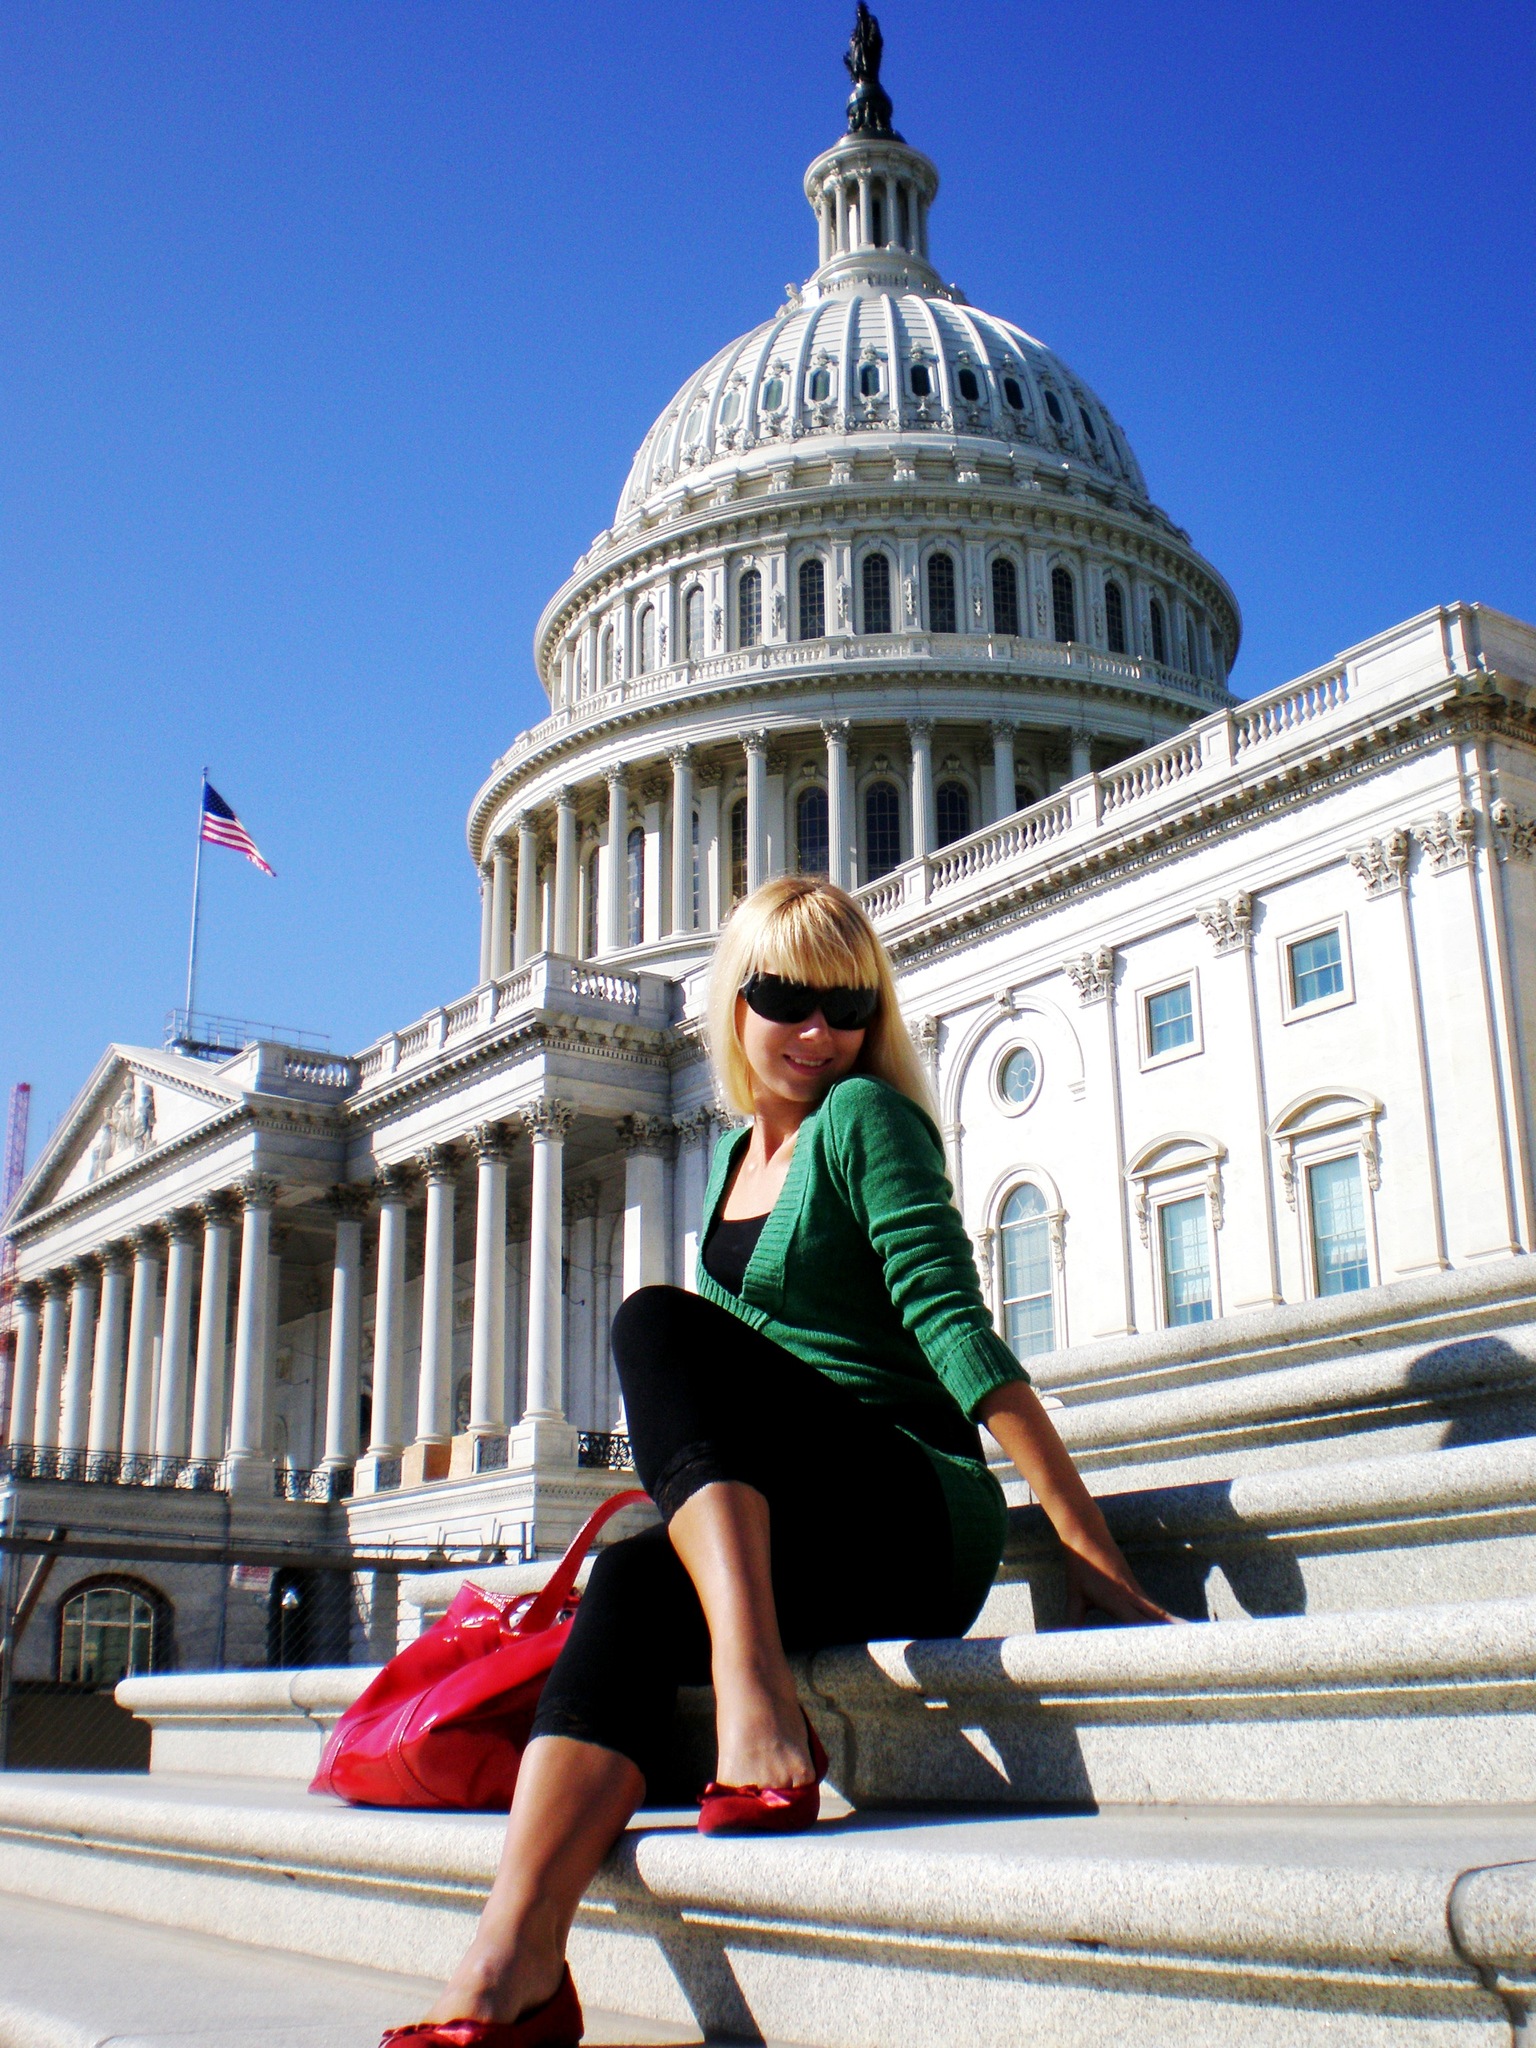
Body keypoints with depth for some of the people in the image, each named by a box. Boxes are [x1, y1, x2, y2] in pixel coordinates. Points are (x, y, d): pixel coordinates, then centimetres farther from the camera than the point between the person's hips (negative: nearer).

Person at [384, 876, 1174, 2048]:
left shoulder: (866, 1117, -5)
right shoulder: (737, 1152, 19)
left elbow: (952, 1324, -17)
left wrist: (1087, 1547, -23)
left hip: (918, 1513, -6)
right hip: (785, 1528, 7)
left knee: (657, 1324, -25)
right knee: (633, 1585, -25)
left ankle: (753, 1687, -41)